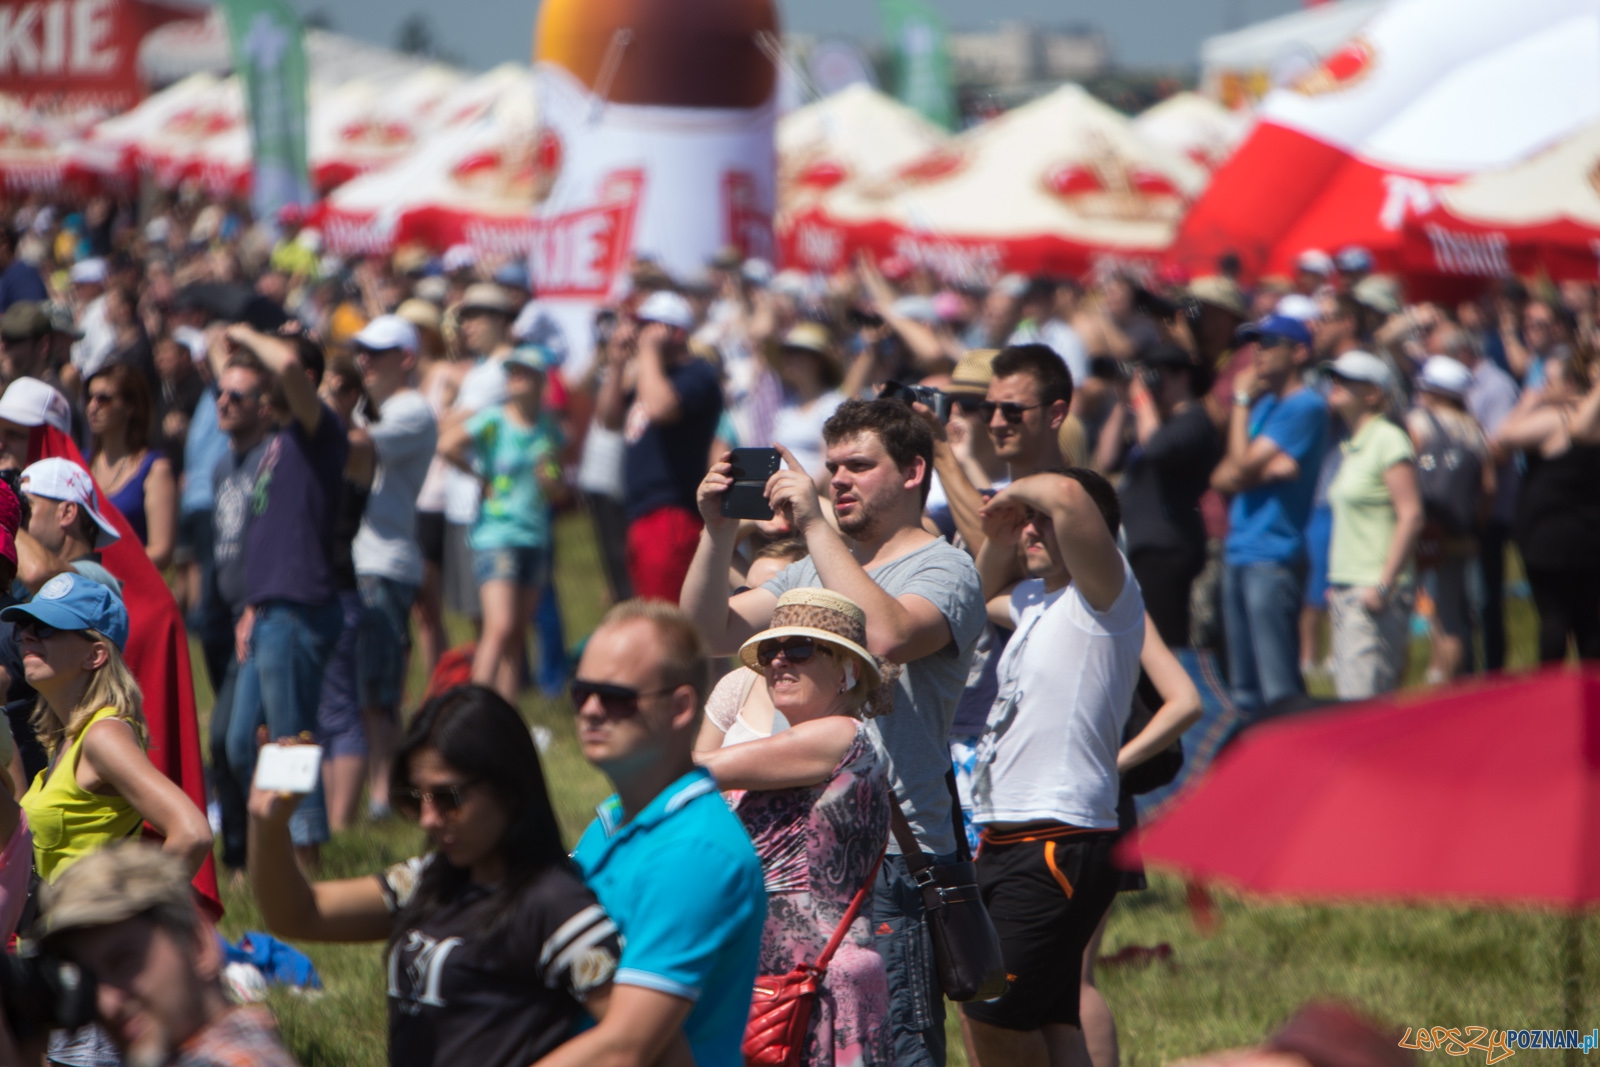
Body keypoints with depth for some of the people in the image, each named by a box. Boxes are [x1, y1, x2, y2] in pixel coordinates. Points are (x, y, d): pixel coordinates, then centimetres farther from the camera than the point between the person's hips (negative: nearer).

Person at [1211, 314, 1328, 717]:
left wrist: (1241, 400, -2)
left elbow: (1242, 465, -13)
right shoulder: (1262, 405, 19)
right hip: (1240, 555, 9)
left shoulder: (1305, 407, -8)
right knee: (1246, 692, 10)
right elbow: (1222, 478, 12)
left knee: (1280, 689, -12)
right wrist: (1263, 469, -8)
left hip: (1274, 558, -9)